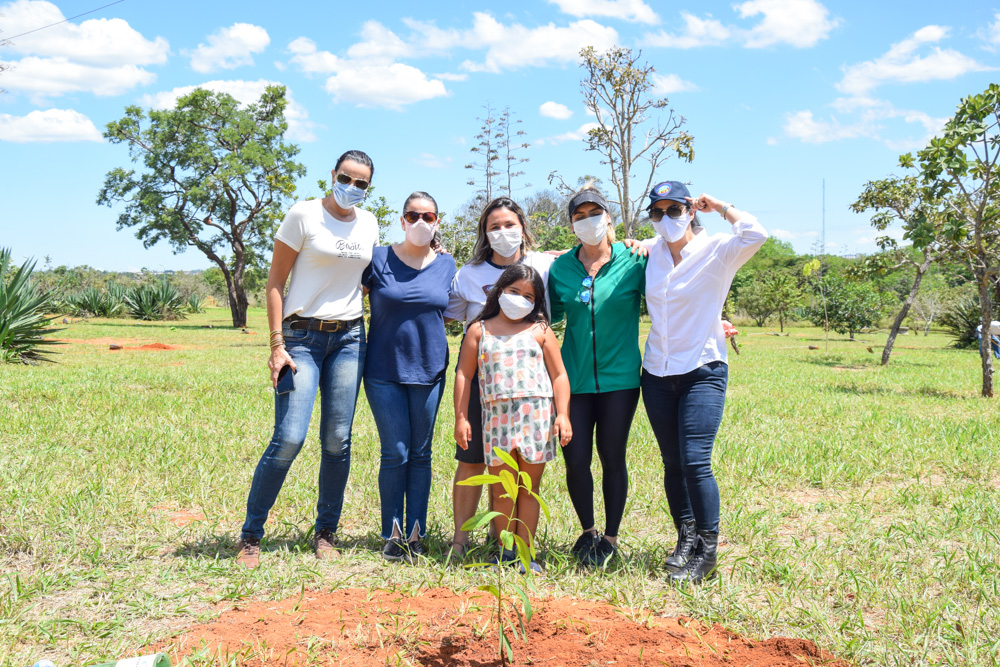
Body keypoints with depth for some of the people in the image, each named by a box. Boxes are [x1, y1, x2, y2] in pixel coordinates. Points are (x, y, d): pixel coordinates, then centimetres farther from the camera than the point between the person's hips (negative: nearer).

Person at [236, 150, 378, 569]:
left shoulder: (369, 224, 12)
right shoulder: (304, 215, -3)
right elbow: (275, 282, -4)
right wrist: (277, 345, -11)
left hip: (349, 337, 5)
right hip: (303, 336, -4)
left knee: (338, 440, 4)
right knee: (289, 439, -11)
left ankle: (326, 532, 19)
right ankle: (250, 534, 4)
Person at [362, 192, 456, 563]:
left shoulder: (446, 265, 7)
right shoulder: (378, 259, -2)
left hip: (429, 370, 3)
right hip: (384, 370, -2)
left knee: (420, 454, 7)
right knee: (395, 453, -2)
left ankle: (415, 535, 15)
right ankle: (392, 536, 9)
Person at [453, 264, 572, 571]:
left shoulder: (540, 331, 9)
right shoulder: (479, 330, 9)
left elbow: (559, 376, 7)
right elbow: (464, 375, 8)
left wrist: (563, 415, -3)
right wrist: (461, 417, 3)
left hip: (537, 414, 0)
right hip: (497, 415, 0)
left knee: (529, 488, 5)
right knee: (502, 491, 3)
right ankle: (505, 551, 15)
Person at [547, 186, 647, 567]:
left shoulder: (633, 261, -2)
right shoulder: (560, 269, 5)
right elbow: (551, 316, 16)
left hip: (619, 378, -2)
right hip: (574, 378, 2)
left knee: (612, 459, 5)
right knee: (575, 461, 1)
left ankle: (611, 538, 24)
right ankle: (587, 531, 27)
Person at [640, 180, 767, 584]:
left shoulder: (716, 252, -8)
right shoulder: (651, 251, 7)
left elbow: (755, 234, -27)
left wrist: (718, 206, -13)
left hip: (702, 372, -5)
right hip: (657, 374, 5)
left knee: (695, 461, -12)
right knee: (672, 463, 11)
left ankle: (708, 551, 2)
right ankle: (686, 538, 26)